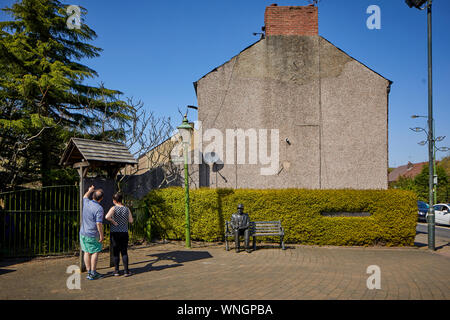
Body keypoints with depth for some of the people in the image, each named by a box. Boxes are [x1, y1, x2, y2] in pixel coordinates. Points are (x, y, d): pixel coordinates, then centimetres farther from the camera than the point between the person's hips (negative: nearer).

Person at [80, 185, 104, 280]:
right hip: (92, 235, -6)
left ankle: (89, 272, 17)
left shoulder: (86, 202, -1)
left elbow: (85, 196, 25)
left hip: (83, 233, 7)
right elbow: (99, 224, -22)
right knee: (95, 252, 3)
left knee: (87, 252, 10)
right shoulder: (99, 208, -20)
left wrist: (90, 190, 42)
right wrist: (101, 235, -12)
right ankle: (93, 273, 3)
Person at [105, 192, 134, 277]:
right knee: (124, 252, 8)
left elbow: (107, 217, -26)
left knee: (116, 252, 8)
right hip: (124, 233, 2)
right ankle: (126, 271, 5)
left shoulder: (114, 208, -10)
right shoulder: (127, 209, -1)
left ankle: (116, 271, 11)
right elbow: (131, 220, 3)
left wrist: (113, 221, -11)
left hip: (115, 233, -2)